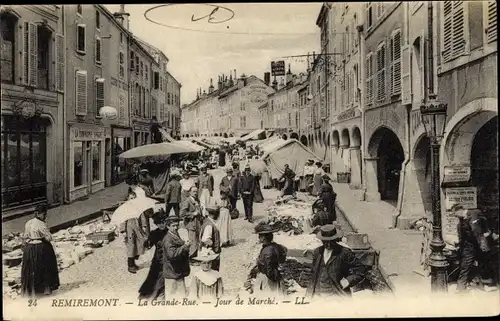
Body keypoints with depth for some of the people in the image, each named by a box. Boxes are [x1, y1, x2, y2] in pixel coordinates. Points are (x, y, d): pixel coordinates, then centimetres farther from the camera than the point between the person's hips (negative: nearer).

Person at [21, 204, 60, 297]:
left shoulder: (28, 223, 5)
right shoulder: (41, 224, -19)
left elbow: (25, 237, 10)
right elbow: (49, 238, -18)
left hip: (29, 248, 7)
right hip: (41, 249, -7)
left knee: (30, 270, 16)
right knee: (44, 268, 7)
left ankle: (29, 290, 25)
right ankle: (46, 288, 14)